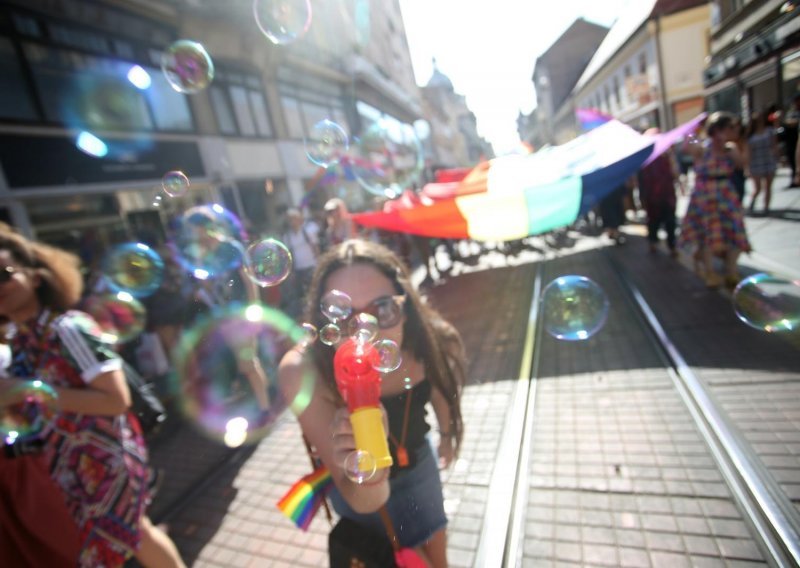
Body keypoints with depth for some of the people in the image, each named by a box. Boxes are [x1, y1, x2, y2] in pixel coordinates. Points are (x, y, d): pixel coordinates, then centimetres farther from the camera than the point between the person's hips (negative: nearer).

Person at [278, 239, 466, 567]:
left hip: (418, 464, 3)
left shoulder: (433, 344, -31)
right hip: (357, 485, -3)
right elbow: (364, 502, -33)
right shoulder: (304, 373, -40)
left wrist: (447, 434, 12)